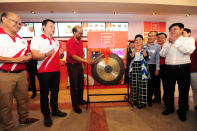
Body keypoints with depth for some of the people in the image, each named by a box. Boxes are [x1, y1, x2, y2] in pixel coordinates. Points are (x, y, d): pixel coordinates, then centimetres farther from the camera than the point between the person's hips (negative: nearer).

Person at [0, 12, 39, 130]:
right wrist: (15, 60, -18)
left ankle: (24, 118, 36)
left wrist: (28, 57, -1)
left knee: (23, 98, 16)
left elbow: (28, 54, 23)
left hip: (21, 74, 6)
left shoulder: (22, 40, 15)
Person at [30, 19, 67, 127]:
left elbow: (60, 56, 18)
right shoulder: (37, 39, -4)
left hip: (56, 71, 6)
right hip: (44, 72, -5)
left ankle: (55, 110, 32)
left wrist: (61, 54, -6)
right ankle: (46, 116, 20)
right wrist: (46, 54, -33)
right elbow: (34, 56, -15)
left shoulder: (56, 41, 15)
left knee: (55, 92, 15)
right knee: (44, 94, 5)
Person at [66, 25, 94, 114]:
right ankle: (75, 105, 16)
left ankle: (80, 100, 36)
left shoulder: (80, 42, 8)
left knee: (81, 84, 17)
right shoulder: (70, 42, -17)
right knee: (74, 86, 2)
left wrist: (83, 64, 15)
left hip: (79, 65, 8)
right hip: (72, 66, -8)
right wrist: (86, 61, -30)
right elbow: (74, 56, -25)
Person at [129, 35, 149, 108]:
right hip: (134, 67, 2)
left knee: (142, 85, -2)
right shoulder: (132, 49, 10)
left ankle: (142, 101, 7)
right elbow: (131, 56, -7)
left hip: (142, 68, -2)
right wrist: (135, 49, -17)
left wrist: (141, 48, -23)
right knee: (134, 84, 7)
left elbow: (146, 56, -13)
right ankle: (135, 99, 22)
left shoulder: (145, 49, 6)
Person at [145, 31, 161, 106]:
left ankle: (149, 100, 18)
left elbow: (158, 58, -2)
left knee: (151, 84, 3)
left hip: (152, 67, -2)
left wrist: (157, 69, -7)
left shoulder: (157, 46, 2)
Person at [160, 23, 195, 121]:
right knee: (169, 89, 12)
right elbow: (162, 54, -1)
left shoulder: (189, 39, 4)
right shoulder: (167, 43, 12)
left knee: (183, 90, 5)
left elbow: (189, 50, -16)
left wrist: (175, 42, -12)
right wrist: (169, 43, -6)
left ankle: (182, 111, 23)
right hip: (169, 68, 3)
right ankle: (169, 108, 29)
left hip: (183, 68, -3)